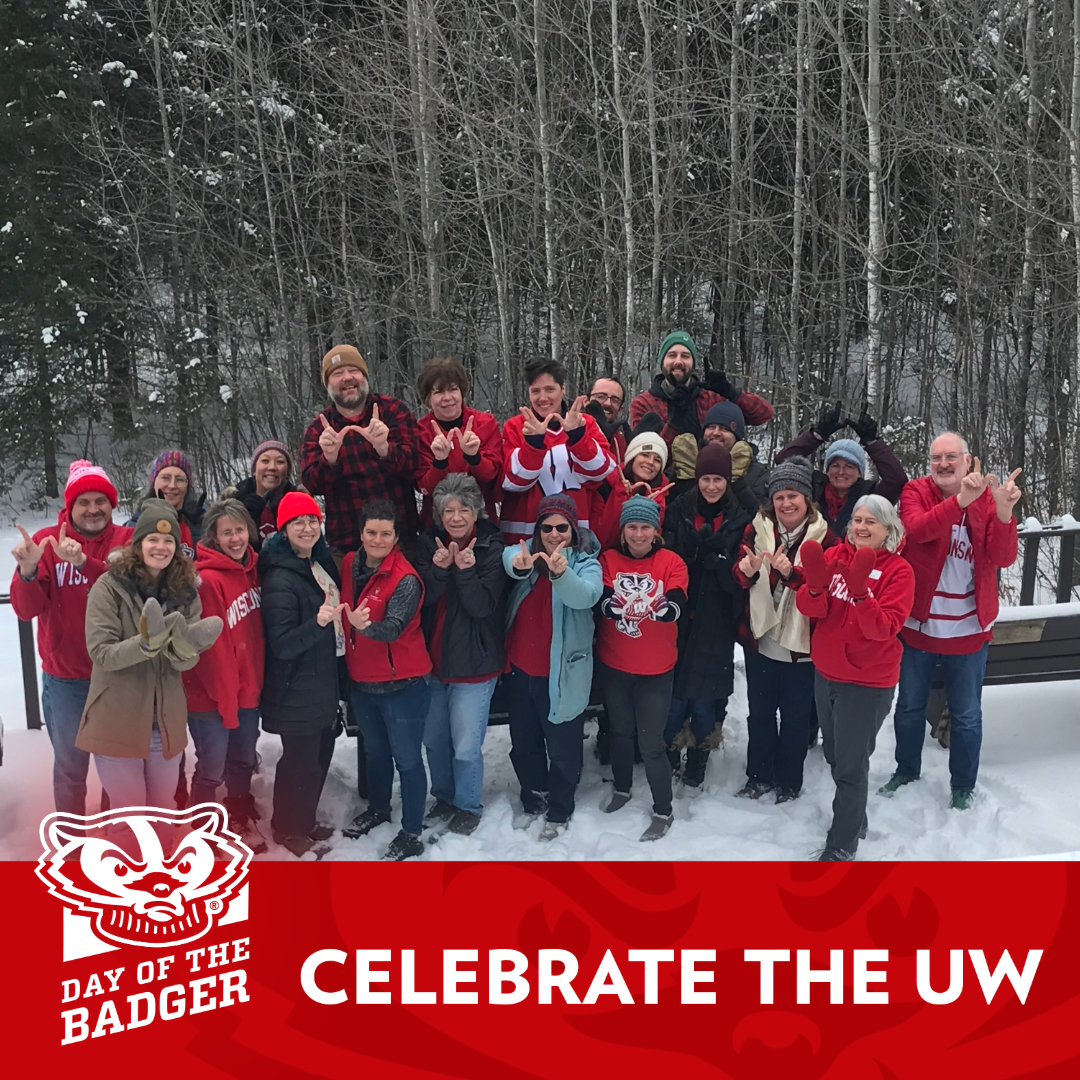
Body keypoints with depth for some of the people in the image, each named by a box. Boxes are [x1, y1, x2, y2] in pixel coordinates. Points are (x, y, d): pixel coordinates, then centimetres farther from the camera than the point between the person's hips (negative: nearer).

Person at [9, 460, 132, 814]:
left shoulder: (127, 540, -4)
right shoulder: (46, 540, -6)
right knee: (70, 765, 9)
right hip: (66, 679, -1)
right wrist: (28, 572, -34)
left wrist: (83, 562, -38)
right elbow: (26, 610, -14)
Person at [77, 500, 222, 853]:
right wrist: (147, 643, -32)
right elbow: (101, 653, -16)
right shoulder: (109, 586, -10)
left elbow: (185, 662, -4)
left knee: (163, 810, 18)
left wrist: (185, 646, -27)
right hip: (117, 720, -4)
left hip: (166, 720, 4)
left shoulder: (185, 591, 2)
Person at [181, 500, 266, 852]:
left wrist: (255, 684, 8)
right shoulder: (208, 579, -20)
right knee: (212, 768, 6)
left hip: (248, 689, 7)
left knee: (243, 760, 22)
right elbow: (210, 646, -20)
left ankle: (240, 819, 42)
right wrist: (224, 698, -16)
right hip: (213, 694, -7)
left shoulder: (252, 569, 3)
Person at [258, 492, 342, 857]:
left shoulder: (319, 562, 4)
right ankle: (288, 830, 24)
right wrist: (317, 623, -38)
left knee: (320, 754, 19)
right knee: (300, 761, 3)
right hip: (297, 692, -8)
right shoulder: (280, 579, -22)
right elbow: (281, 645, -25)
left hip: (323, 683, 9)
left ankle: (305, 822, 36)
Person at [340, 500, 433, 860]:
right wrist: (349, 621, -4)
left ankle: (411, 833, 16)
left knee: (407, 759, 2)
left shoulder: (405, 579, -19)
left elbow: (393, 628, -30)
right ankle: (378, 808, 46)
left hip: (402, 685, -7)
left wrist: (365, 625, -48)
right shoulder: (350, 565, 0)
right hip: (361, 681, 7)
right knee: (374, 750, 25)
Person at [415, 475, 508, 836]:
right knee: (434, 740, 16)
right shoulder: (429, 543, 1)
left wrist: (465, 570, -31)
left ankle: (469, 806, 22)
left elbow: (483, 606, -17)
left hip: (474, 662, -4)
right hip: (433, 658, 4)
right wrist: (438, 569, -25)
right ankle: (444, 796, 38)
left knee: (466, 746, -1)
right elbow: (421, 598, -8)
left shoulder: (491, 548, -10)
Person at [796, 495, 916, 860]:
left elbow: (884, 628, -22)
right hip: (826, 675, 6)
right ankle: (854, 820, 42)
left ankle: (840, 847, 14)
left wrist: (860, 592, -37)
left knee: (851, 766, 0)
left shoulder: (898, 570, -12)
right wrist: (815, 585, -30)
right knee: (835, 757, 21)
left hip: (867, 683, -6)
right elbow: (810, 609, -8)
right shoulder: (834, 555, 1)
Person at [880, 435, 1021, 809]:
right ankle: (907, 770, 38)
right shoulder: (916, 491, -8)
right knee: (909, 707, 17)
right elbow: (917, 529, -31)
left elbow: (1003, 557, -18)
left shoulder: (987, 497, -5)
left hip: (969, 630, 0)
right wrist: (960, 500, -44)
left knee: (967, 715, 13)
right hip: (918, 625, 0)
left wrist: (1004, 512, -34)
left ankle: (963, 785, 32)